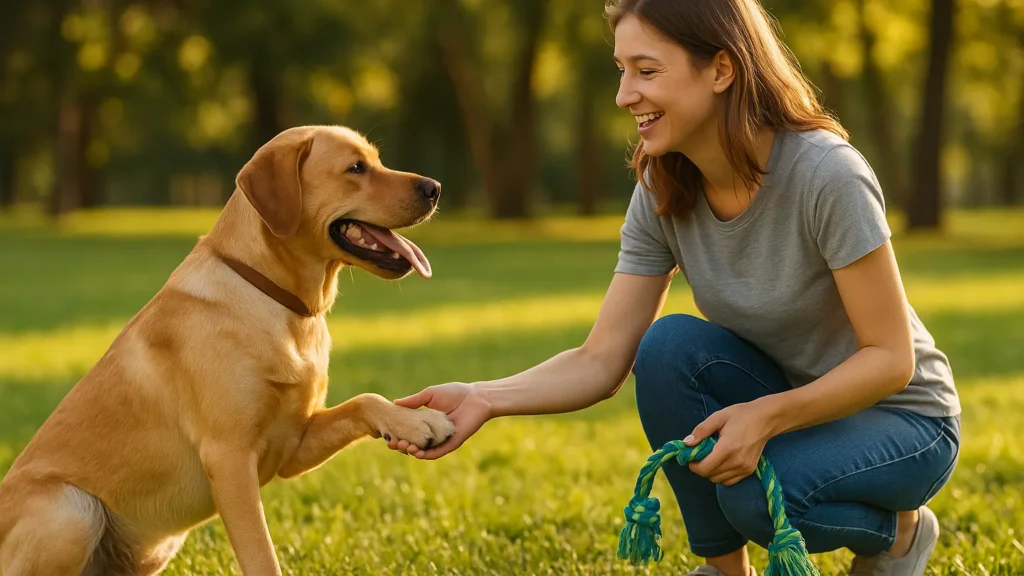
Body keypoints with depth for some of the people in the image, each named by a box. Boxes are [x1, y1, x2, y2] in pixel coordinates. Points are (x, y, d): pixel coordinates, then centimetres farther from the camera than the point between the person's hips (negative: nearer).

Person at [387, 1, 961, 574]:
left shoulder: (827, 175, -27)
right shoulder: (664, 192, -9)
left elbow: (891, 359, -23)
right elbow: (601, 361, -12)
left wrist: (767, 415, -36)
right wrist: (485, 399, -29)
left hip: (901, 416, -5)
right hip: (784, 406, 5)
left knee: (755, 493, -34)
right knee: (668, 346, -24)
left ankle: (899, 529, 0)